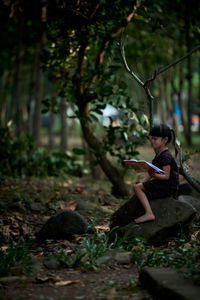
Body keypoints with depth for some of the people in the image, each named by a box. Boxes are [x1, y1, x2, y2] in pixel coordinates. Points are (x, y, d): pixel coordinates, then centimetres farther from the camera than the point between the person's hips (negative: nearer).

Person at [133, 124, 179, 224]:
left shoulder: (166, 156, -18)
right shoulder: (159, 154, 13)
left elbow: (166, 176, -23)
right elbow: (152, 172, 17)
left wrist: (155, 175, -38)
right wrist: (142, 181, 6)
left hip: (168, 186, -11)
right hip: (162, 185, 11)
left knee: (137, 187, -17)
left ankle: (149, 213, -23)